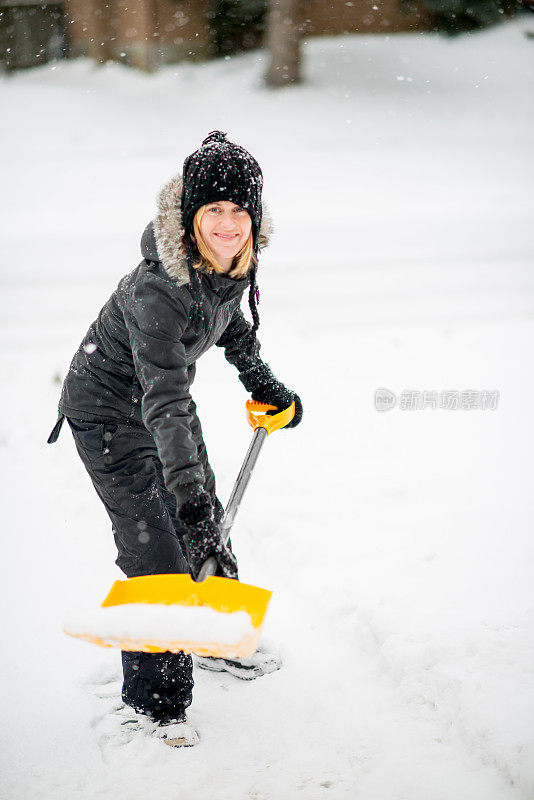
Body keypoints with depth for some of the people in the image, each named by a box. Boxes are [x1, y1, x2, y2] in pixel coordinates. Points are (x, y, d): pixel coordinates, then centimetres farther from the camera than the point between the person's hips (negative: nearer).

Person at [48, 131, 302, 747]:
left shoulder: (235, 257, -12)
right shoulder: (157, 289, -37)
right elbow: (163, 400, -44)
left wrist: (260, 379, 18)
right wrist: (185, 483, -53)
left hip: (165, 400, 8)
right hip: (109, 413, -8)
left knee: (206, 525, 21)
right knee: (156, 552, -7)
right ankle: (154, 695, 11)